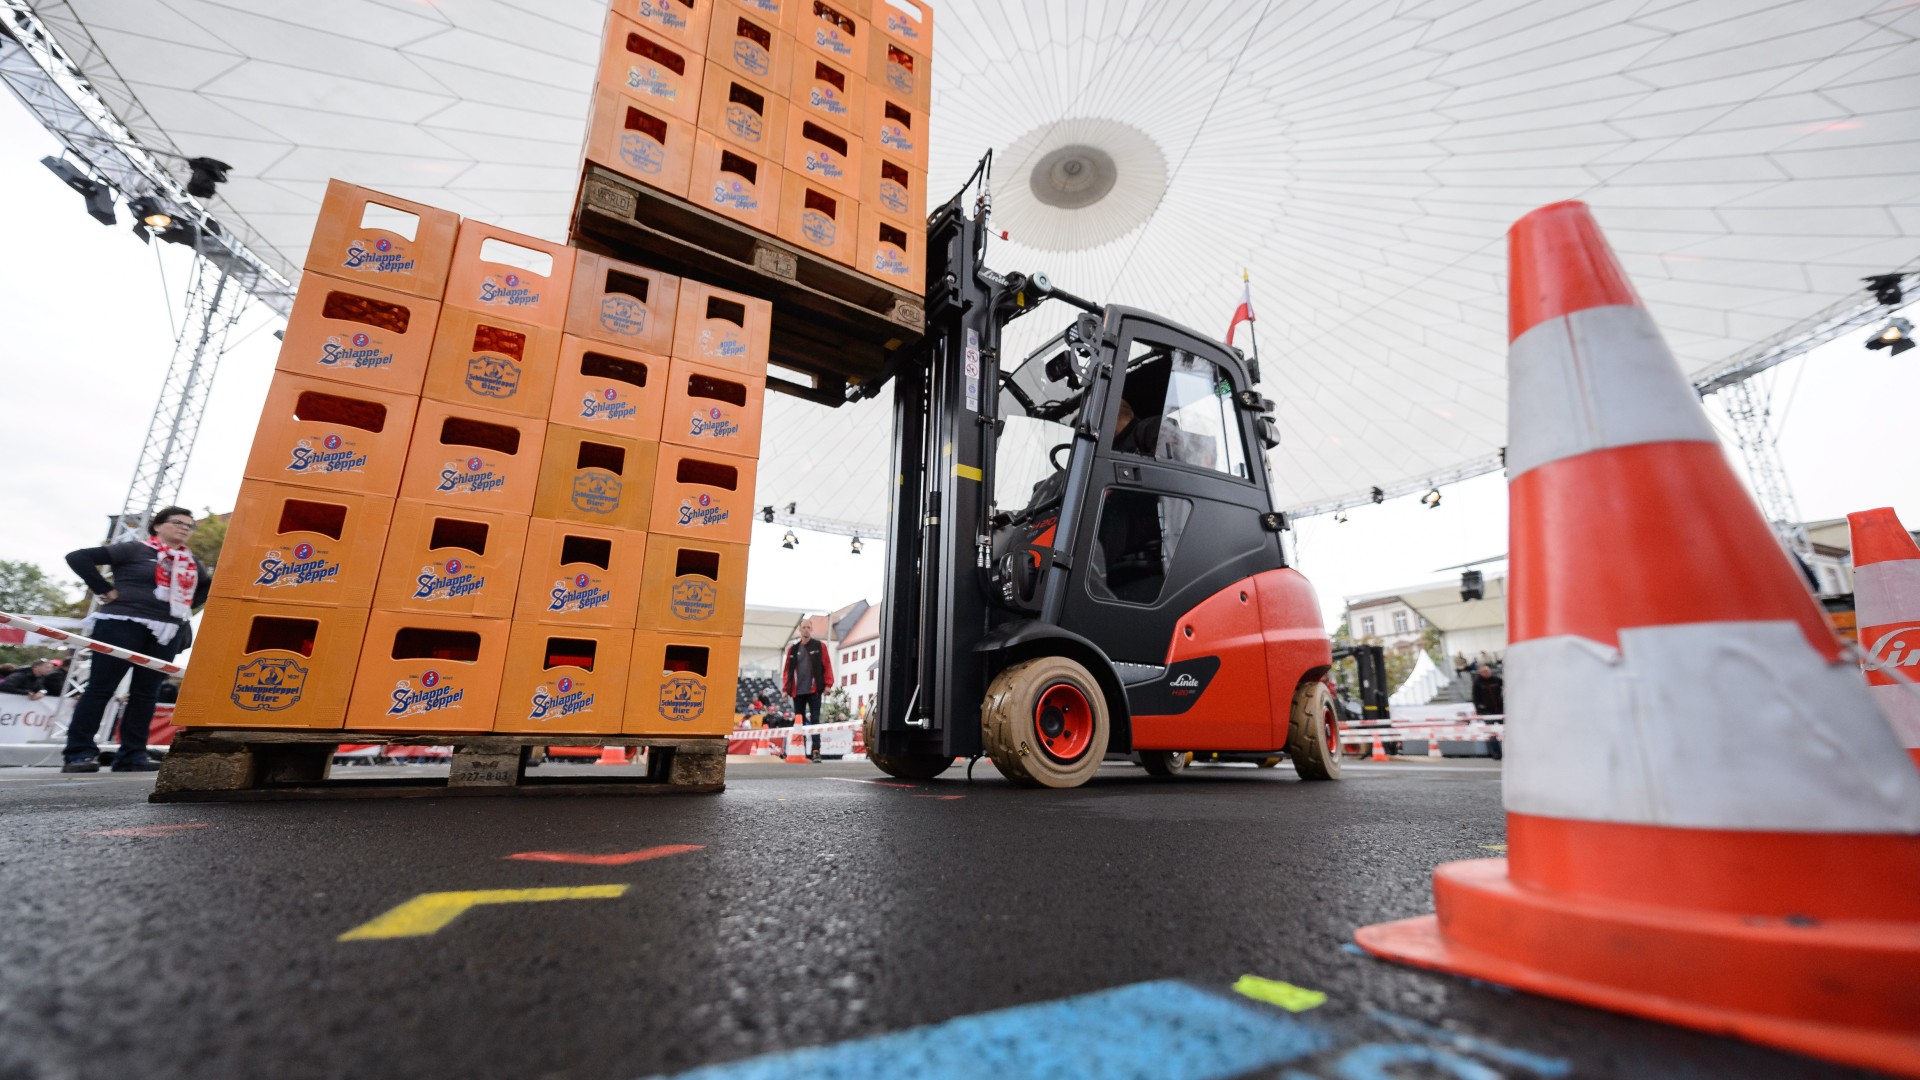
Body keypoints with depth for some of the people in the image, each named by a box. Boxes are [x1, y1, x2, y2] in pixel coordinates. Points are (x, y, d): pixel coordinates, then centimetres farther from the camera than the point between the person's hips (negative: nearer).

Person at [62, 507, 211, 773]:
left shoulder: (191, 563, 16)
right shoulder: (135, 550, -1)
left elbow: (210, 586, 29)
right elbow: (78, 557, -5)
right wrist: (106, 590, -9)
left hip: (167, 632, 5)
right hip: (123, 624, -5)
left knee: (146, 693, 5)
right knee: (101, 688, -2)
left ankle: (133, 755, 8)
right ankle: (78, 753, 3)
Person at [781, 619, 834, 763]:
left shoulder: (819, 647, 4)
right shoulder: (792, 649, 12)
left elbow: (827, 666, -1)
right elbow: (787, 669, 11)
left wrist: (828, 684, -9)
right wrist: (786, 688, 5)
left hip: (814, 690, -3)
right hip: (797, 691, 3)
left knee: (815, 720, -7)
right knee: (798, 722, 8)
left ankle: (816, 751, -10)